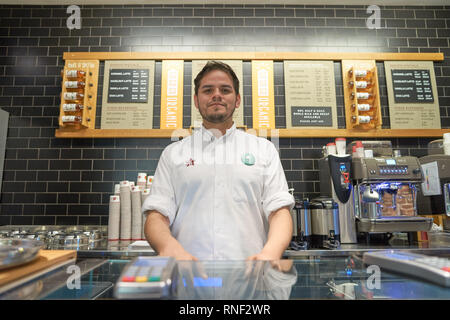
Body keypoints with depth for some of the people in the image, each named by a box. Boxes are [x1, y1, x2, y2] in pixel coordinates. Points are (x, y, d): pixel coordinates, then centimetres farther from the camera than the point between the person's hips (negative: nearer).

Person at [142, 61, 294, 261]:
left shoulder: (264, 149, 13)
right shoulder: (173, 153, 13)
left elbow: (280, 211, 4)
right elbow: (156, 216, 5)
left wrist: (270, 252, -16)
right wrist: (170, 247, -17)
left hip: (248, 268, 0)